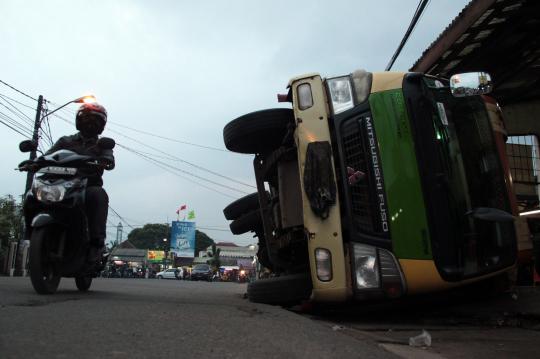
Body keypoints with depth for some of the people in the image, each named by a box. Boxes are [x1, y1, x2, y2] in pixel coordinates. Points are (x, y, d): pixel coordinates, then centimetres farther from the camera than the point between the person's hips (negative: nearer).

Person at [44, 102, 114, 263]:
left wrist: (106, 161, -29)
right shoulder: (66, 141, 23)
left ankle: (97, 242, -35)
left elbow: (110, 160, -4)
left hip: (90, 186, -2)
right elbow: (48, 155, 8)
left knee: (98, 195, -36)